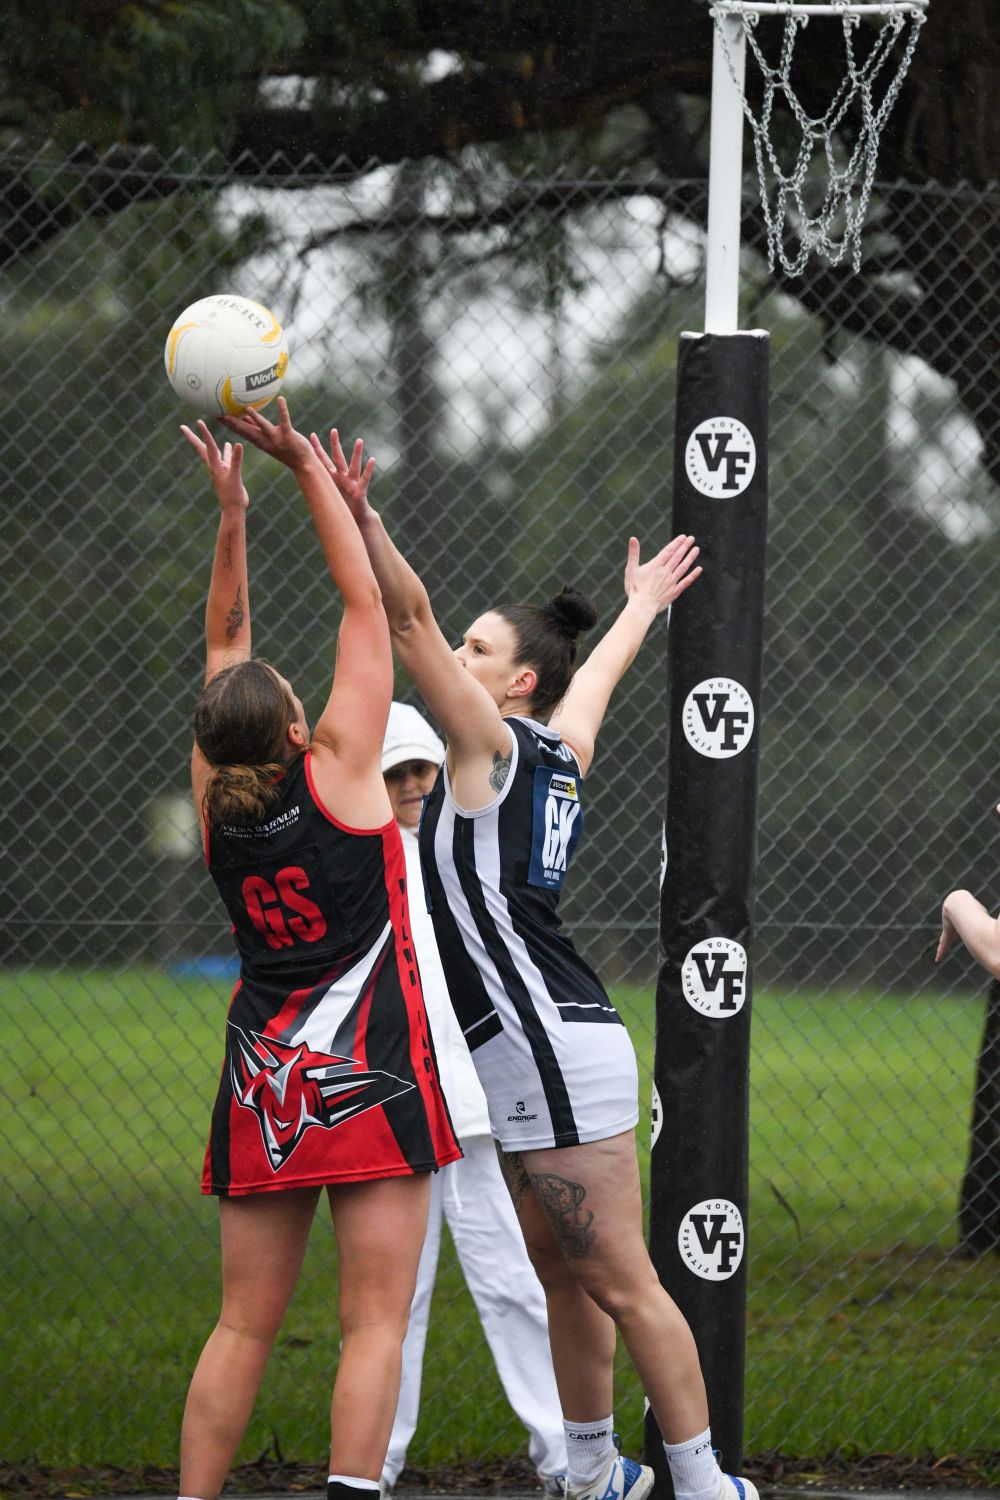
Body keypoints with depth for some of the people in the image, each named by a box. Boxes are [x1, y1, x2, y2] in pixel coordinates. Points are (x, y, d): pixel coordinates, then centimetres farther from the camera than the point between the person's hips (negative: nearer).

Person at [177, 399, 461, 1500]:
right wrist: (310, 472, 3)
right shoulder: (336, 772, -9)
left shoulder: (216, 805, 2)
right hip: (371, 1079, -5)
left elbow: (224, 646, 14)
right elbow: (366, 606, -2)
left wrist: (231, 510, 13)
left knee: (244, 1325, 8)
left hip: (261, 1083, 5)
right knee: (375, 1323, -7)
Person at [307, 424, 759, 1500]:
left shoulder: (492, 743, -7)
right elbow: (598, 673, 35)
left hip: (553, 1050, -9)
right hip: (525, 1056, 9)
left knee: (621, 1283, -7)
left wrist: (354, 513, -23)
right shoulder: (562, 753, 14)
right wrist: (642, 607, 53)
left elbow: (409, 619, -16)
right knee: (563, 1277, 15)